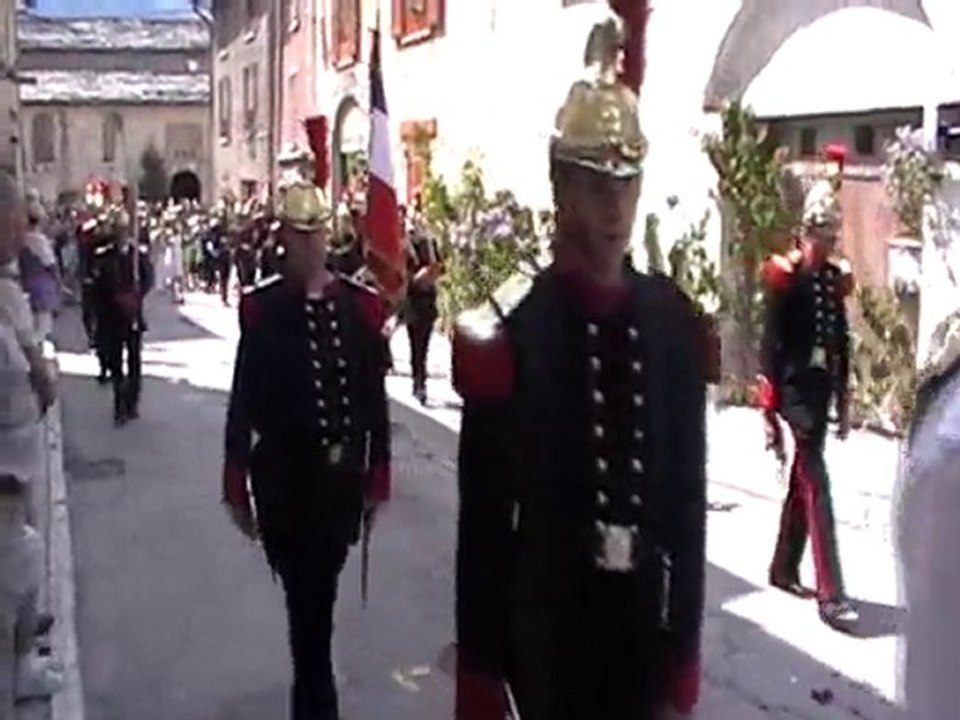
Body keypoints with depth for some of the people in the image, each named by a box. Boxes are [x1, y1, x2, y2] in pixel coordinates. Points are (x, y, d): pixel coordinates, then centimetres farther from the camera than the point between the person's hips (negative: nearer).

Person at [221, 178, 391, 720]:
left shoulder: (361, 307, 0)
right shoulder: (262, 308, -6)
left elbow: (375, 402, 3)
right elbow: (243, 402, -4)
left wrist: (378, 478, 5)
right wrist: (238, 486, -4)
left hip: (342, 479, 2)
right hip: (283, 482, -2)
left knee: (319, 595, 13)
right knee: (307, 601, 2)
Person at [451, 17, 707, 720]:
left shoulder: (675, 322, 0)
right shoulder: (508, 331, -14)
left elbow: (688, 492, 4)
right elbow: (483, 514, -11)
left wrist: (684, 655, 6)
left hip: (644, 624, 4)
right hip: (545, 629, -4)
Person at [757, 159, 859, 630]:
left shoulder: (836, 277, 9)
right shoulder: (786, 275, -11)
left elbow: (842, 343, 15)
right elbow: (770, 346, -12)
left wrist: (844, 402, 15)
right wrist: (769, 413, -14)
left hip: (822, 390, 7)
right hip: (796, 390, -7)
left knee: (802, 482, 17)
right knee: (817, 488, -10)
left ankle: (783, 569, 32)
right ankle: (831, 597, -9)